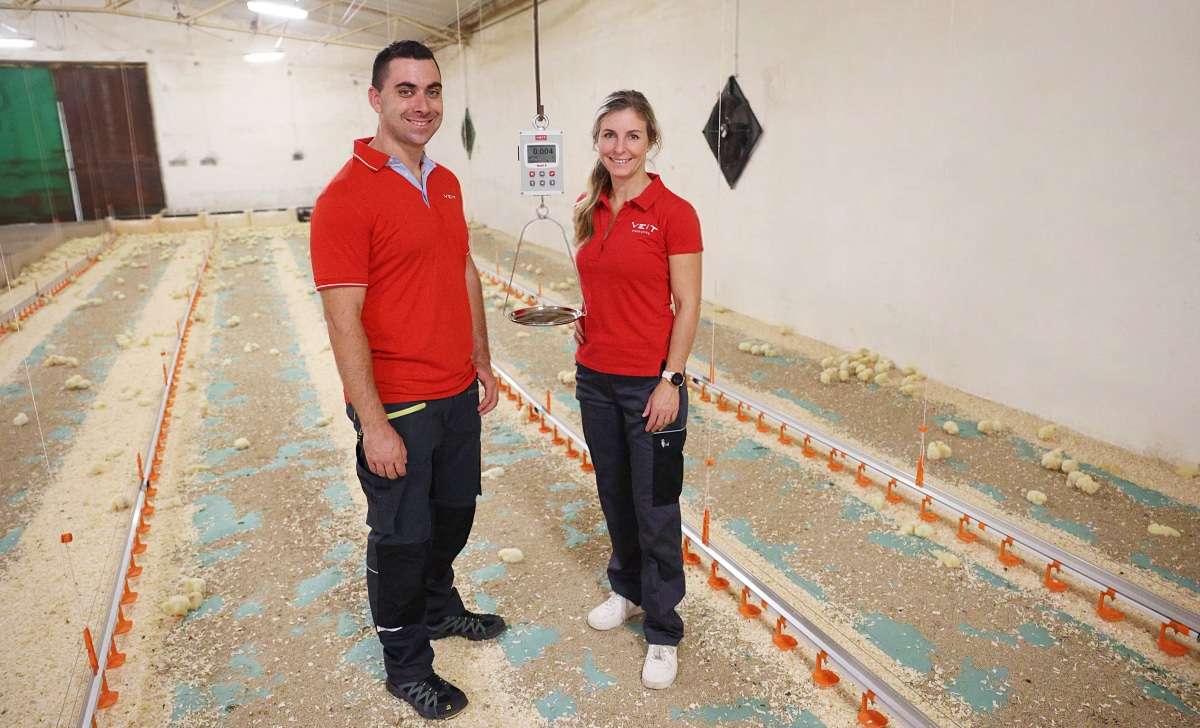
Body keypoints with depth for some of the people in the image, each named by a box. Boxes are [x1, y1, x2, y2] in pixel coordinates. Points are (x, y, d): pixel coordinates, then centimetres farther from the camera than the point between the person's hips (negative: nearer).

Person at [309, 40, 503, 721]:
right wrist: (374, 424, -19)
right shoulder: (346, 196, -17)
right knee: (401, 537, 11)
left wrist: (482, 362, 15)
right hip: (397, 406, -7)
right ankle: (406, 663, 33)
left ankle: (439, 606, 49)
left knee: (454, 514, 23)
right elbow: (344, 321, -19)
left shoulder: (447, 184, 7)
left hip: (458, 393, 7)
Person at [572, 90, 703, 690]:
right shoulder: (590, 209, 6)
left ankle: (662, 632, 24)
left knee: (655, 510, 6)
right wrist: (583, 318, 0)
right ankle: (628, 589, 43)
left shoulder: (673, 212, -12)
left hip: (649, 383, -6)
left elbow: (688, 307, -12)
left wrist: (670, 381, -14)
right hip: (595, 376, 6)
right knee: (614, 495, 20)